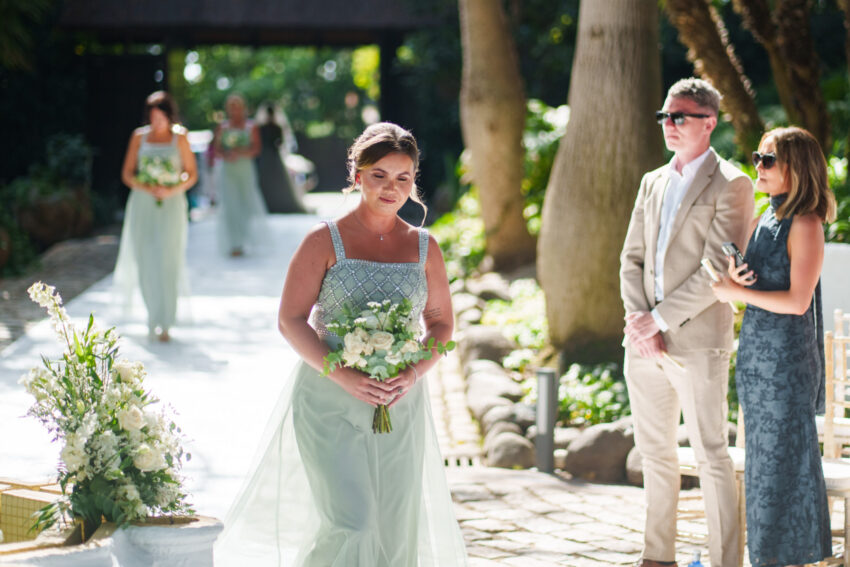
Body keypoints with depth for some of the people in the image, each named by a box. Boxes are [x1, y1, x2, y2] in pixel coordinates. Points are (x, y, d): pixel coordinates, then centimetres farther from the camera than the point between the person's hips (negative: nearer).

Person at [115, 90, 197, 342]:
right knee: (145, 262, 1)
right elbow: (127, 174, 8)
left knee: (167, 263, -9)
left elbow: (191, 174, 5)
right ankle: (155, 315, 20)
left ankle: (163, 323, -7)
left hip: (170, 206, -2)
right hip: (142, 206, 2)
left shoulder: (179, 138, 2)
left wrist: (173, 190, -12)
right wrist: (145, 188, -10)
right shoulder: (139, 137, 6)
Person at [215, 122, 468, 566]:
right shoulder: (325, 241, -4)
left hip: (400, 407, 4)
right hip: (330, 403, -4)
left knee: (395, 531, 6)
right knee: (351, 525, -14)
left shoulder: (424, 248, 6)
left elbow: (441, 323, 13)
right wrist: (344, 376, -18)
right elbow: (290, 320, -6)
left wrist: (414, 372, -8)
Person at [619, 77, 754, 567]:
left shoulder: (730, 185, -7)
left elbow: (717, 270, -14)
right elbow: (632, 257, 13)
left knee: (711, 454, -4)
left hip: (697, 340, -7)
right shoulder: (652, 182, 16)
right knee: (655, 453, 13)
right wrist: (638, 318, -3)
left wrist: (658, 319, -14)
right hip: (645, 342, 7)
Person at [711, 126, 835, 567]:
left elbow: (797, 301, -18)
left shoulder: (805, 224, -12)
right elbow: (736, 278, 17)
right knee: (763, 456, 11)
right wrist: (732, 277, -6)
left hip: (788, 353, -8)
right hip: (755, 350, 8)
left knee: (786, 456, -2)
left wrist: (736, 292, -11)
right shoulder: (762, 220, 12)